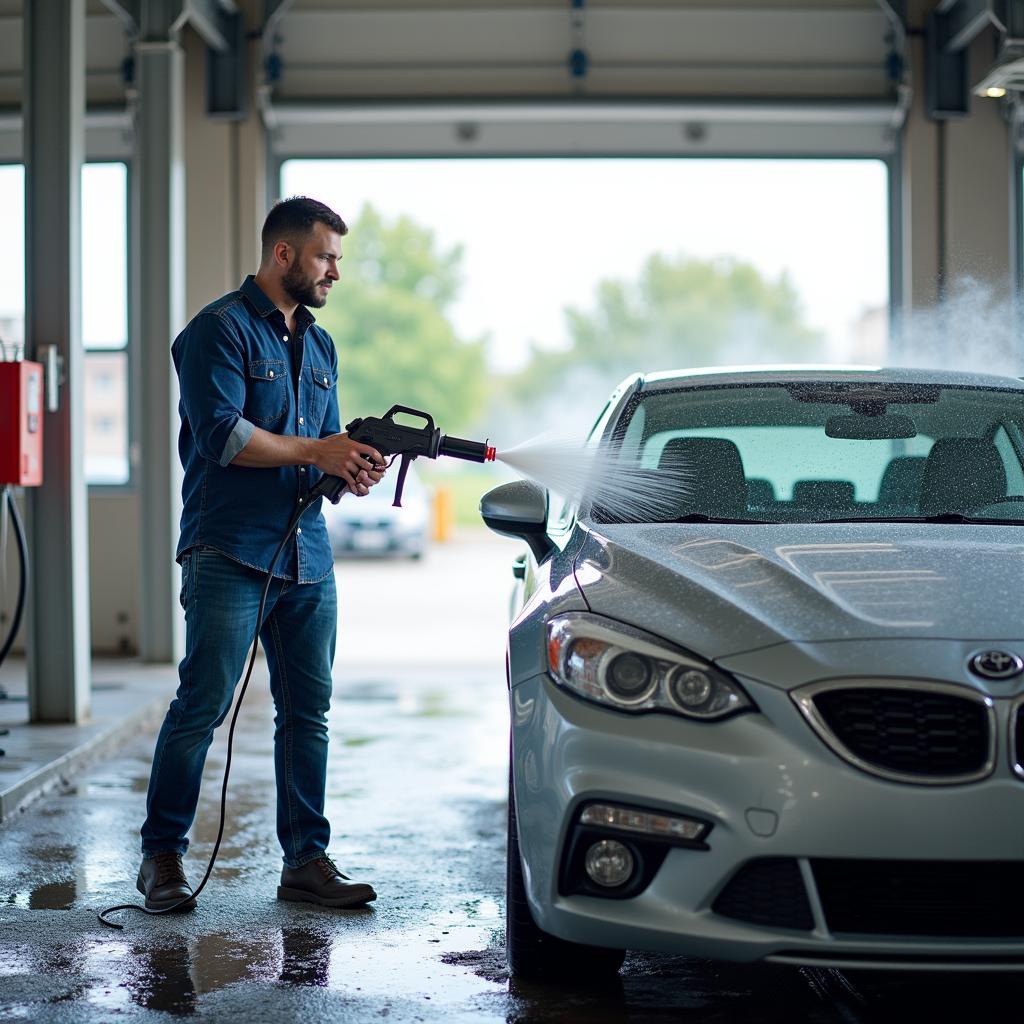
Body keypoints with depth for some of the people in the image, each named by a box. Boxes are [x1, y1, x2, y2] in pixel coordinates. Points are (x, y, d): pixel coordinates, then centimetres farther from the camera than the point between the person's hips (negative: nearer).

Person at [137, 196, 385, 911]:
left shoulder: (319, 345, 20)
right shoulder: (220, 330, -4)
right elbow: (221, 434, -16)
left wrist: (355, 469, -3)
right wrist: (316, 451, -13)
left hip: (308, 556, 7)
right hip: (229, 554, -7)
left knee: (309, 709, 6)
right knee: (203, 705, -5)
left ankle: (306, 859, 12)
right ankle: (162, 854, 6)